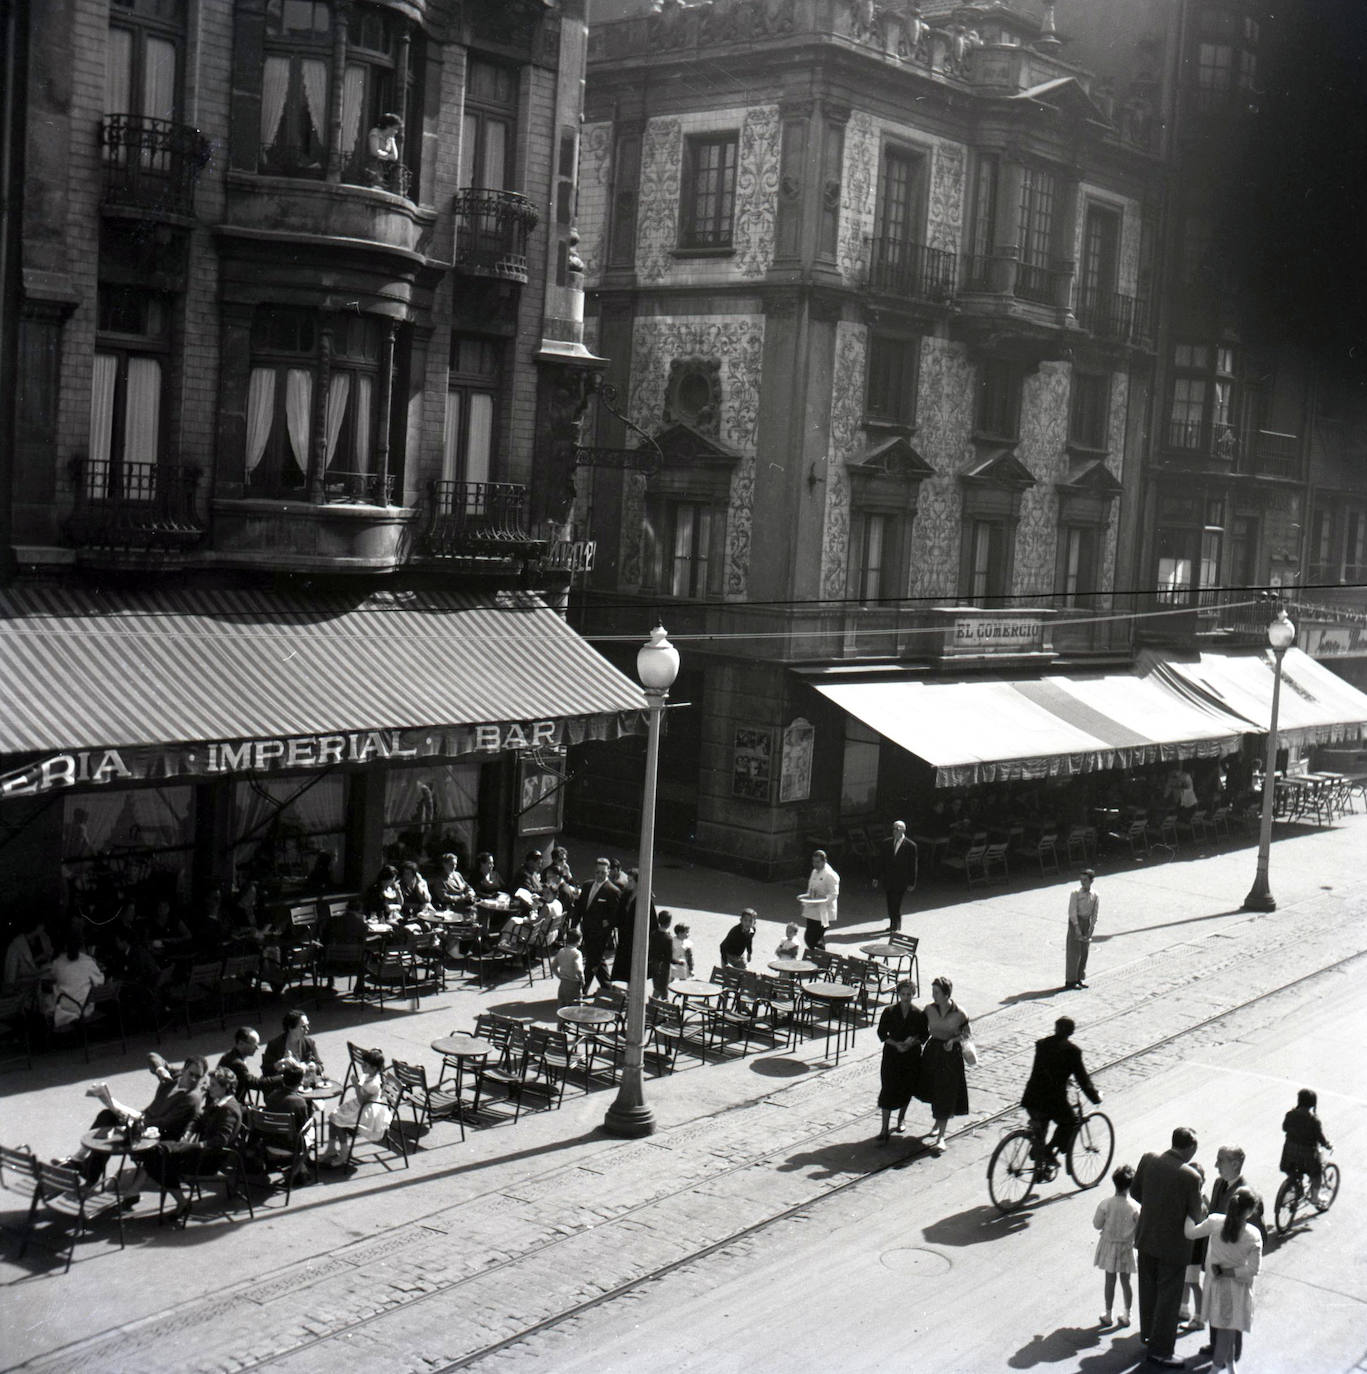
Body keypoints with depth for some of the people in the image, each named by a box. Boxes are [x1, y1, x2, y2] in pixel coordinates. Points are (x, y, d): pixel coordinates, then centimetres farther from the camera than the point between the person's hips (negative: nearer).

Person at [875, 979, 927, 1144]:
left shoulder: (919, 1014, -6)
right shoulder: (889, 1011, -7)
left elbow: (924, 1036, 2)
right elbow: (882, 1033, -1)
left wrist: (913, 1041, -17)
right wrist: (895, 1044, -16)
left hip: (912, 1055, 1)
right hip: (891, 1055, -1)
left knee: (906, 1089, 13)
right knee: (888, 1091, -5)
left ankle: (901, 1118, 42)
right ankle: (884, 1131, -1)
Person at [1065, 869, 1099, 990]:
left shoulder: (1095, 896, 0)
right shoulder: (1076, 894, -12)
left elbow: (1094, 915, 2)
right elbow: (1072, 912, -14)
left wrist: (1090, 930, -6)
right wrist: (1077, 929, -18)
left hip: (1087, 923, 4)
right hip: (1075, 922, -4)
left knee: (1084, 952, 8)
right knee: (1074, 952, -4)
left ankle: (1080, 978, 19)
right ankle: (1070, 980, 1)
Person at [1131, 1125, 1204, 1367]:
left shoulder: (1148, 1159, -9)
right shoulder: (1190, 1177, -23)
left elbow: (1134, 1191, 3)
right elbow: (1195, 1216, -15)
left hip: (1146, 1238, 6)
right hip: (1173, 1244, -6)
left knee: (1148, 1288, 23)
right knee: (1169, 1296, 8)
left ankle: (1148, 1333, 42)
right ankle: (1160, 1349, 17)